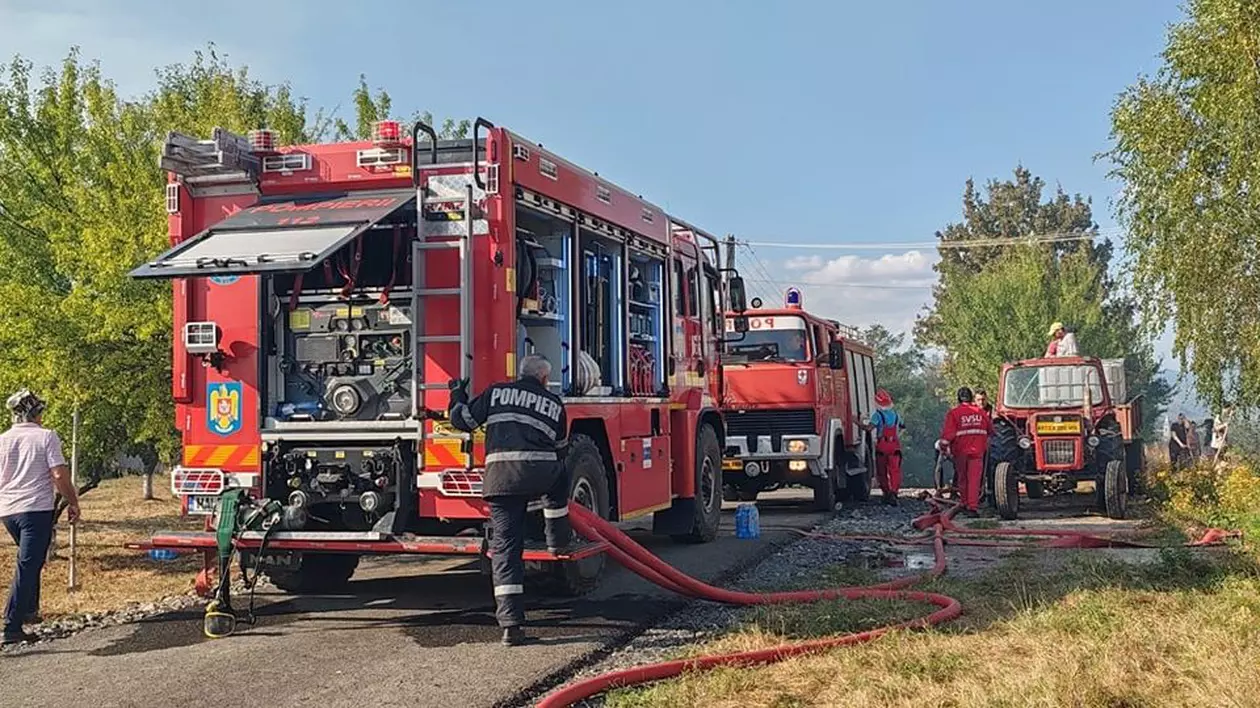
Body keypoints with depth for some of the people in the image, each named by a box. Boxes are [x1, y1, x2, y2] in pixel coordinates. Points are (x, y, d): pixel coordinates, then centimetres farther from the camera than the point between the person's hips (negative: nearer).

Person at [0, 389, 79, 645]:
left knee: (30, 561, 26)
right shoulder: (46, 436, -5)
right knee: (27, 566, -7)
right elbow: (59, 475, -12)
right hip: (37, 509, -6)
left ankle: (29, 610, 32)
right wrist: (73, 502, -1)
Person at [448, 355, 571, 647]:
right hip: (542, 474, 0)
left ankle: (511, 623, -4)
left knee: (505, 547, 2)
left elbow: (462, 419, 18)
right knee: (560, 479, 37)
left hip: (501, 476, 0)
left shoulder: (497, 392, 16)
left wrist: (457, 395, 37)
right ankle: (559, 541, 41)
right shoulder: (554, 403, 19)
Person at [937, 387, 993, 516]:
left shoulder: (954, 413, -6)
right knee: (974, 479, -3)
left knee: (962, 478, 15)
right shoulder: (980, 412, 5)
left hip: (960, 451, -1)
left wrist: (943, 446, -2)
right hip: (977, 451, 1)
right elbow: (990, 430, 15)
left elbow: (948, 433, -13)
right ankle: (973, 507, -13)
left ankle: (965, 504, 24)